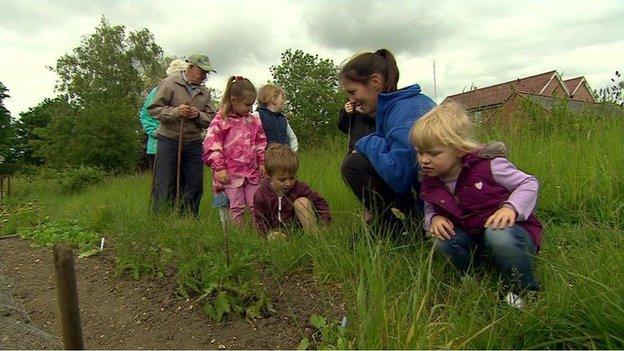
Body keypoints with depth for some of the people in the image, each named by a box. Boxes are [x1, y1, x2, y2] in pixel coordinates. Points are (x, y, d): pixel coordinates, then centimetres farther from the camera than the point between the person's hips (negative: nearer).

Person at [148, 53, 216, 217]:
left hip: (194, 144, 5)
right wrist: (175, 112, -22)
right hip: (169, 141, -4)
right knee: (164, 186, -1)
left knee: (195, 187, 7)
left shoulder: (204, 92, 11)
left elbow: (211, 118, 7)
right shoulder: (169, 83, -3)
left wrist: (198, 115, -13)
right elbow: (154, 109, -7)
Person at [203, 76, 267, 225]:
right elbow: (211, 145, -9)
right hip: (231, 173, -4)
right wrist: (219, 168, -12)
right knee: (237, 207, 3)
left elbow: (261, 143, 16)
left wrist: (262, 163, 9)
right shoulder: (220, 120, -7)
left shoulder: (254, 121, 8)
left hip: (252, 171, 4)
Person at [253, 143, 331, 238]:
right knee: (273, 237, -33)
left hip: (299, 227, 0)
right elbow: (259, 220, -5)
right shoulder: (261, 195, -14)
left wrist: (325, 223, -22)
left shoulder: (299, 188, -16)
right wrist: (270, 233, -24)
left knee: (302, 202, -25)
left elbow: (320, 202, -8)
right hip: (279, 230, 0)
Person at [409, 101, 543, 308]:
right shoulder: (430, 185, -3)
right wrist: (434, 219, -12)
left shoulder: (488, 165, -17)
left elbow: (529, 183, -9)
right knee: (443, 241, -24)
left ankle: (527, 290, -13)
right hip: (473, 239, 4)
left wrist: (511, 207, -27)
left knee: (498, 235, -38)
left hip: (508, 229, -4)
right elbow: (429, 210, 13)